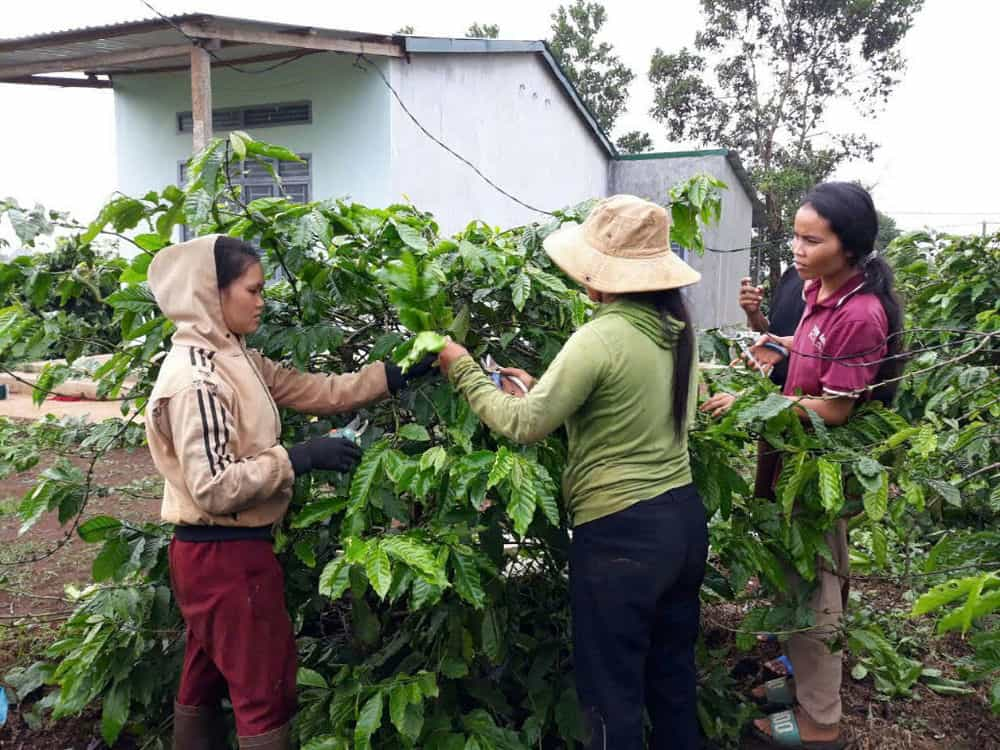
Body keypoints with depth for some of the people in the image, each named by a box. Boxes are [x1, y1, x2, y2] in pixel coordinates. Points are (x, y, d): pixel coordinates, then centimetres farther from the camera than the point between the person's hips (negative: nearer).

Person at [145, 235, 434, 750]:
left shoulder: (234, 357, 6)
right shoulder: (197, 380, -23)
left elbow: (317, 392, 2)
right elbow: (214, 487, -26)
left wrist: (396, 375, -3)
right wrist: (299, 458, -24)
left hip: (214, 551, 9)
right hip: (225, 554, -9)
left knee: (204, 681, 23)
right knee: (265, 690, 4)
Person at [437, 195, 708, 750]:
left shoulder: (600, 339, -21)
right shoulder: (678, 330, 4)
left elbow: (524, 425, -17)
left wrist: (464, 371, -4)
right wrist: (542, 390, 13)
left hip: (620, 534, -8)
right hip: (683, 518, 8)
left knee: (611, 694, 10)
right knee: (672, 677, 24)